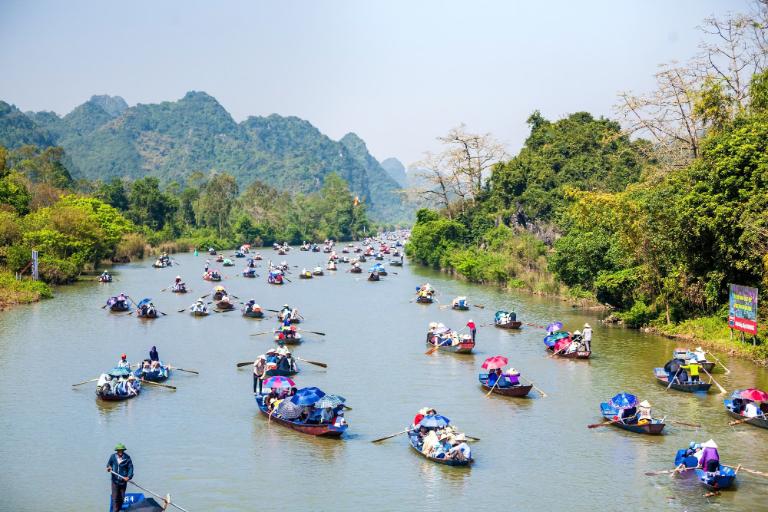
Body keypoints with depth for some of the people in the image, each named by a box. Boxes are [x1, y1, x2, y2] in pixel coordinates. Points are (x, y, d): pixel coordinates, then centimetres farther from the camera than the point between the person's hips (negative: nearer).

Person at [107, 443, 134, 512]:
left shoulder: (127, 458, -9)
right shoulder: (113, 456, -3)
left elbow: (130, 468, -7)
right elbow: (109, 464, 12)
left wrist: (129, 477, -21)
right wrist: (109, 467, -11)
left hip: (123, 480, 0)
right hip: (115, 480, 0)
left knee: (122, 497, 13)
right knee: (115, 497, -4)